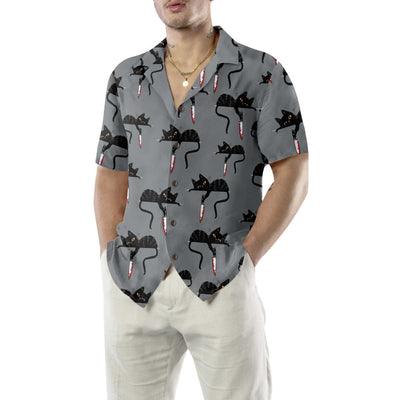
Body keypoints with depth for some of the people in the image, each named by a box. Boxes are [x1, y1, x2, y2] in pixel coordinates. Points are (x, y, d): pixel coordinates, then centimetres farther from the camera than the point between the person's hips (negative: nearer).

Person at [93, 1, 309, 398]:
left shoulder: (262, 72, 0)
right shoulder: (126, 78, 11)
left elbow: (293, 176, -2)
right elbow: (111, 180, 13)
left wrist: (243, 263, -9)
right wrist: (112, 263, 2)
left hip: (221, 286, -3)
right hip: (135, 286, 3)